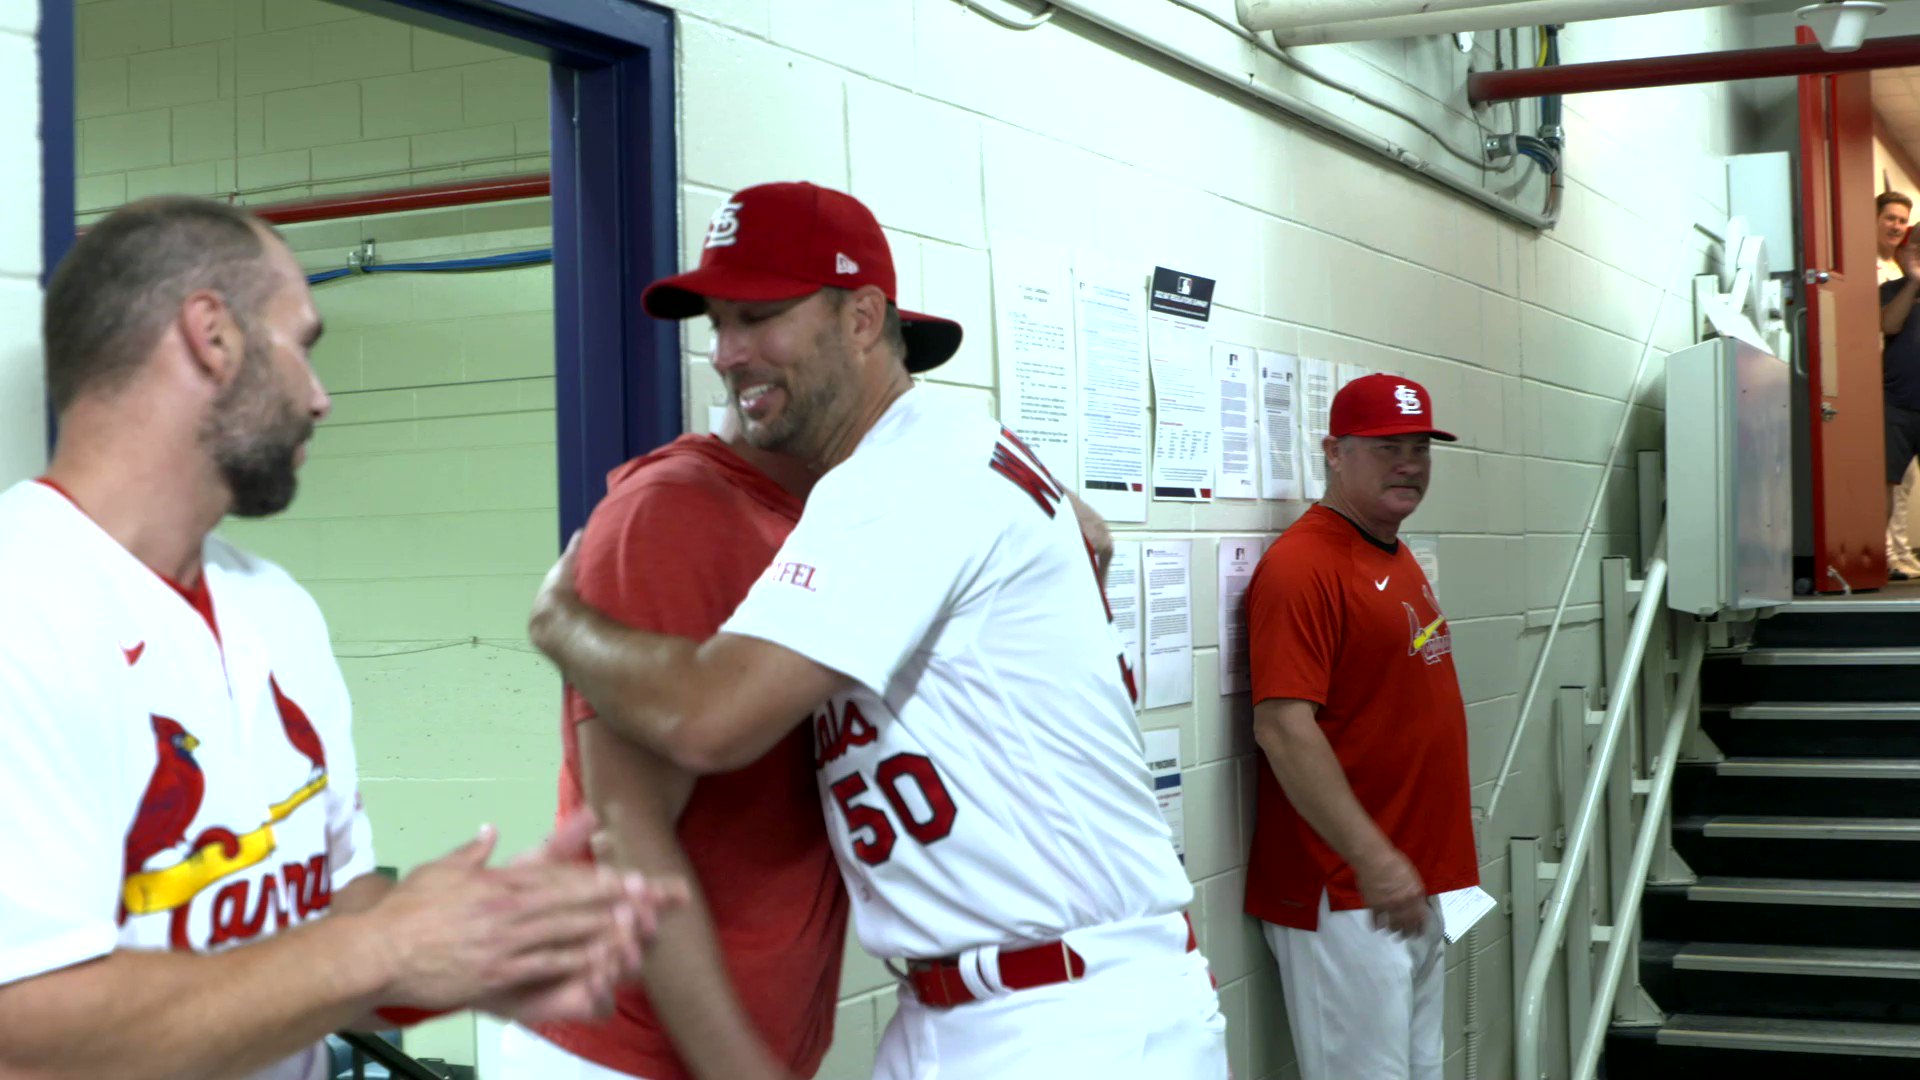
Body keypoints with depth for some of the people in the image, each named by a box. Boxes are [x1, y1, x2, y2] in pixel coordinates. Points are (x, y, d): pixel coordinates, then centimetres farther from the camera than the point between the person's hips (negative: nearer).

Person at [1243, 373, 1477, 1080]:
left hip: (1418, 886, 10)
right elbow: (1283, 728, -23)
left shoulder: (1401, 562, 13)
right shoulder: (1303, 565, -16)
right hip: (1345, 898, -9)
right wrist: (1372, 859, -25)